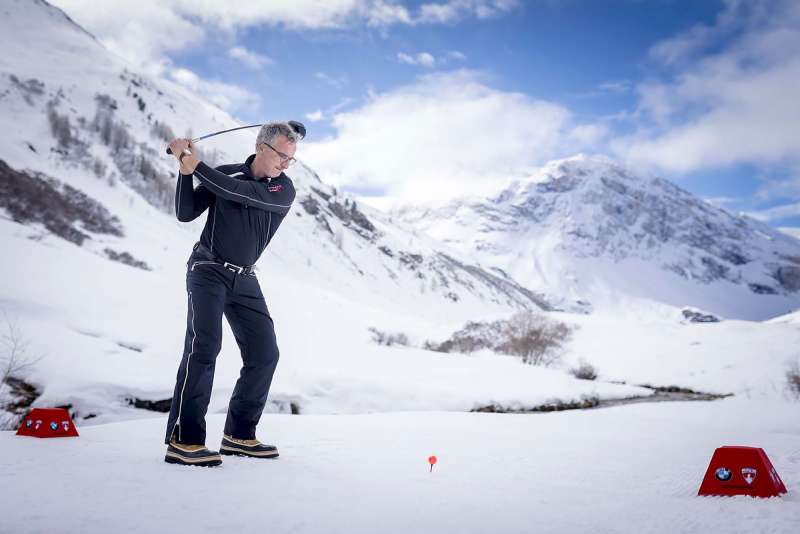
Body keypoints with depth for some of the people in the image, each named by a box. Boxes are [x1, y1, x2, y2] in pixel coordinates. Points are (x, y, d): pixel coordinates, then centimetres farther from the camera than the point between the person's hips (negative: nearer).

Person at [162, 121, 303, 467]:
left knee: (264, 353, 0)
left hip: (244, 280, 4)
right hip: (208, 270, -4)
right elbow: (186, 214, -6)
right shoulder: (223, 174, -5)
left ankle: (239, 435, 13)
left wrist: (197, 167, -22)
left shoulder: (284, 191, -5)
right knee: (204, 344, -21)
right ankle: (183, 440, -21)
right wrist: (185, 171, -18)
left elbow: (241, 193, -22)